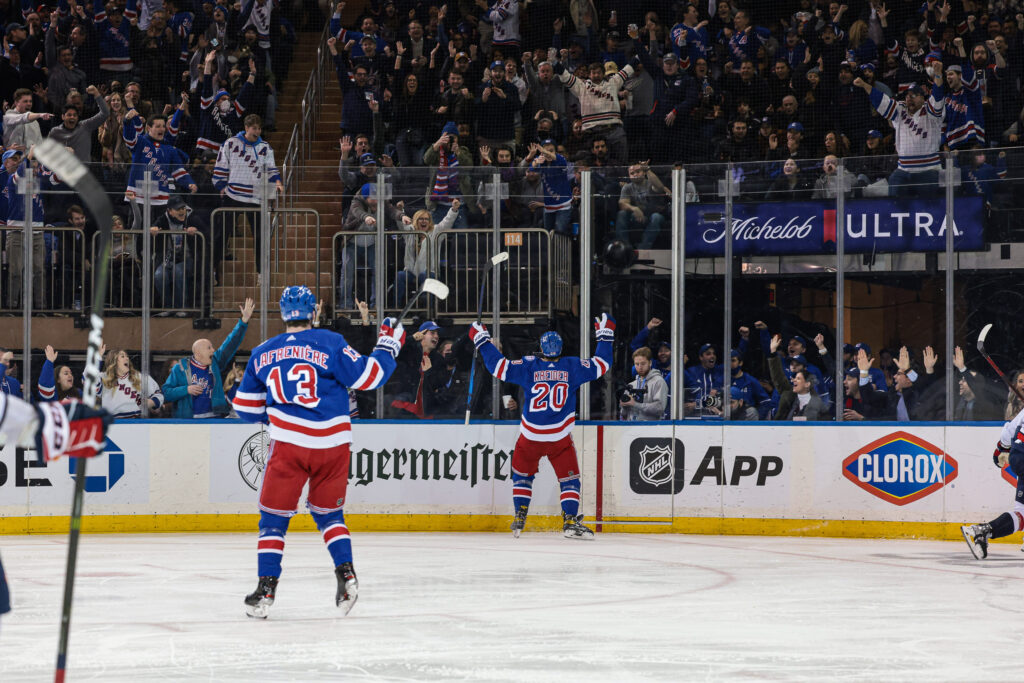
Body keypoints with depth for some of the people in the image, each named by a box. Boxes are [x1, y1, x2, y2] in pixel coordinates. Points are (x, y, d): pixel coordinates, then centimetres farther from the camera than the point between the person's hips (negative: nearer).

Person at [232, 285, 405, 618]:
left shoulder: (262, 354, 8)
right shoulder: (330, 343, -2)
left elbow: (245, 406, 16)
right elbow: (367, 376, -4)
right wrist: (388, 344, 10)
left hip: (288, 443, 0)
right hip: (333, 443, 0)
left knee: (274, 515, 7)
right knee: (328, 511, 18)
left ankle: (266, 587, -2)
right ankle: (345, 574, 3)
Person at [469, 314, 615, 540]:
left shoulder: (529, 366, -5)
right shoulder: (572, 367, -3)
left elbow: (499, 366, -7)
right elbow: (602, 365, 4)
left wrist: (481, 339, 2)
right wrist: (605, 335, 17)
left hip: (530, 436, 1)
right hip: (560, 437, -1)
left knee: (522, 474, 20)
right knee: (569, 478, 6)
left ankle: (519, 518, 15)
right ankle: (570, 521, -7)